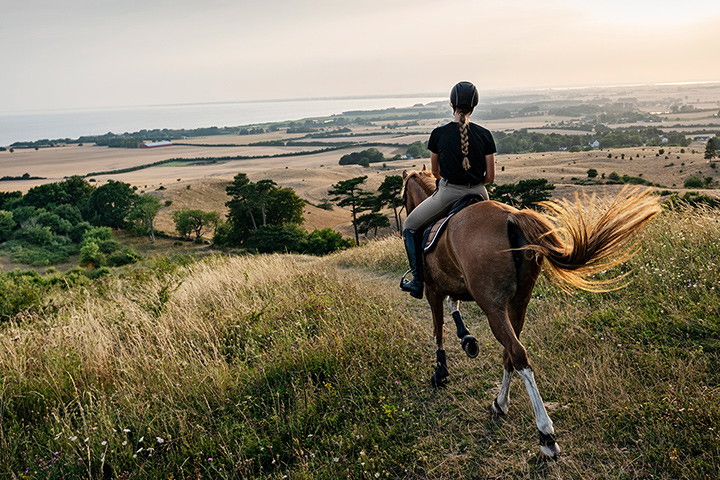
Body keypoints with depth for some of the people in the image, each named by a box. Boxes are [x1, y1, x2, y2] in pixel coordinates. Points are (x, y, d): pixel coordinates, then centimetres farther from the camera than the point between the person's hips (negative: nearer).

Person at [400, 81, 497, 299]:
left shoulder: (439, 134, -5)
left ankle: (417, 281, 15)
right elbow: (490, 177, -1)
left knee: (410, 226, 19)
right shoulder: (484, 135, -3)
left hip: (448, 194, -2)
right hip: (478, 195, 3)